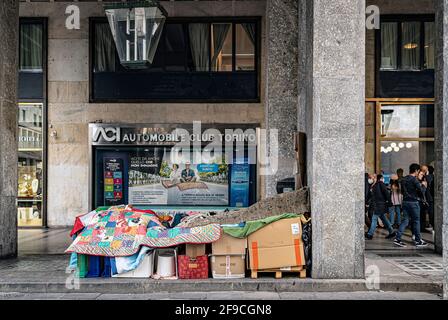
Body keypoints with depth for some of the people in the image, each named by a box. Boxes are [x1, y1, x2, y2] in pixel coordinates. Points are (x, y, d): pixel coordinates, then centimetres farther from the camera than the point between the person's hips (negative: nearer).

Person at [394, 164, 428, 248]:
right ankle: (418, 241, 12)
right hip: (413, 202, -7)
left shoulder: (403, 179, 11)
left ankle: (398, 239, -2)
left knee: (404, 221, 6)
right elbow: (421, 191, -14)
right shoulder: (414, 179, -13)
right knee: (416, 221, 4)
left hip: (405, 201, 7)